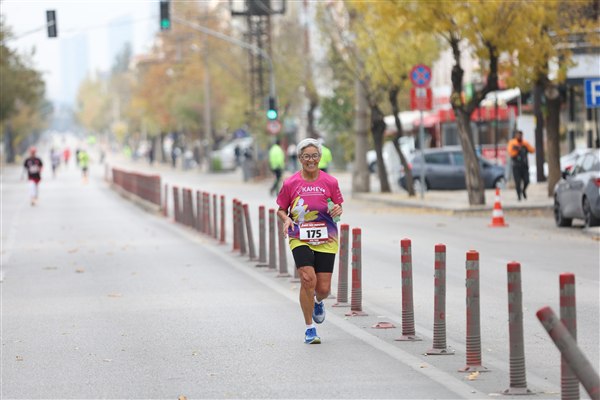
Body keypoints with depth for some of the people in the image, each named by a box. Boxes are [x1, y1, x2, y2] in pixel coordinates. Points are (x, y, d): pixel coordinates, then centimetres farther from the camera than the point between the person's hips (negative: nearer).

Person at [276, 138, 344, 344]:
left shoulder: (330, 182, 1)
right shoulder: (290, 183, -1)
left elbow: (338, 206, 13)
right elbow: (281, 210, 9)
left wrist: (337, 210, -10)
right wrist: (286, 219, -12)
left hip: (326, 240, 1)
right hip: (300, 239, -1)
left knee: (323, 288, -1)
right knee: (307, 278, -21)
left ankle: (318, 303, 40)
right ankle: (310, 329, -7)